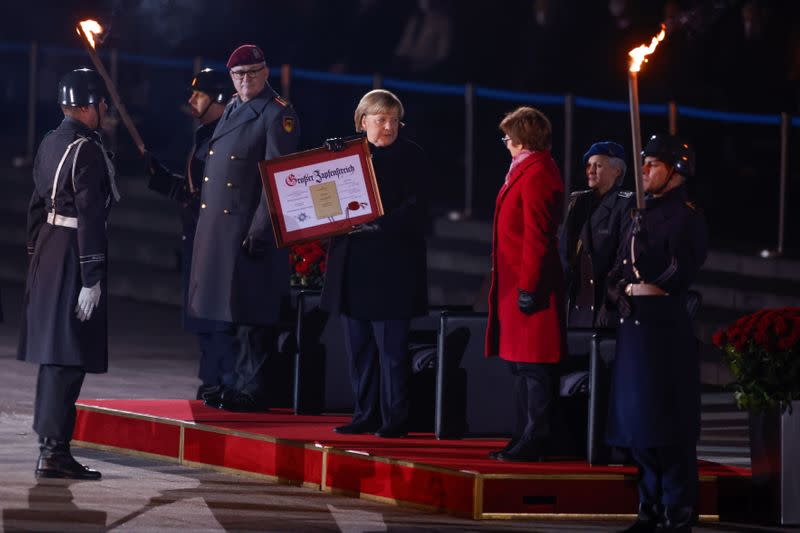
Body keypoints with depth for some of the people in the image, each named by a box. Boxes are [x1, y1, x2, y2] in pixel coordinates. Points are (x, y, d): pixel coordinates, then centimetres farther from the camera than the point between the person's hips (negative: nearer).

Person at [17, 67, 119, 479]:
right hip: (74, 258, -9)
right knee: (69, 357, -8)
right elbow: (90, 218, -20)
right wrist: (92, 279, -21)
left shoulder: (49, 144, 11)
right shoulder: (87, 151, -16)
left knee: (54, 352, 16)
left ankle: (50, 442, 24)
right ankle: (54, 452, -10)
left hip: (47, 256, 9)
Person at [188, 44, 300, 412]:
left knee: (252, 313, -4)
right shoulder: (233, 108, 16)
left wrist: (260, 230, -19)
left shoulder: (278, 115, -10)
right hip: (217, 227, 9)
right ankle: (240, 383, 20)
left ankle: (253, 391, 0)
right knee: (231, 311, 13)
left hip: (250, 228, -9)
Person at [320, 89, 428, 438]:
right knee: (359, 346, 9)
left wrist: (376, 224, -22)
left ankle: (394, 419, 0)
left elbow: (414, 208, -11)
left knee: (391, 347, -5)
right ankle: (366, 414, 16)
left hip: (390, 265, -6)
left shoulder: (411, 157, -3)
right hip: (352, 264, 6)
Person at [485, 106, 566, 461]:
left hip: (528, 287, -11)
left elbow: (537, 236, -20)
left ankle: (534, 441, -6)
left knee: (533, 367, -8)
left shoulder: (536, 174, -16)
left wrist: (528, 286, -21)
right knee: (520, 365, 14)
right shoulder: (526, 170, 17)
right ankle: (525, 436, 19)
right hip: (517, 284, 11)